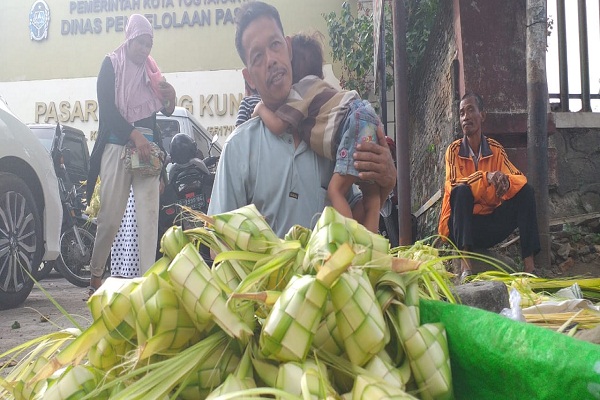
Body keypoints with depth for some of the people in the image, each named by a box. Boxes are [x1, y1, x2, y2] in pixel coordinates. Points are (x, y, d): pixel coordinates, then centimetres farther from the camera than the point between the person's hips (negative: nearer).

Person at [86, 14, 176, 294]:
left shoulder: (151, 70, 17)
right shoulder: (112, 64, 4)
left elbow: (165, 111, 21)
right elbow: (107, 108, -7)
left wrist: (170, 97, -2)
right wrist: (134, 135, -18)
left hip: (147, 147, 4)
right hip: (117, 145, -4)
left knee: (149, 215, -6)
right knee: (110, 216, -4)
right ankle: (95, 275, 13)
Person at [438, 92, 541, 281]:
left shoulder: (496, 149, 3)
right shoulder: (454, 150, -6)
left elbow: (520, 178, -5)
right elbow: (453, 184, -22)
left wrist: (506, 181, -29)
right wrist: (486, 177, -36)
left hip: (492, 224, 3)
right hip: (463, 225, -3)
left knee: (525, 191, -12)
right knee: (462, 190, -30)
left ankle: (529, 264, -21)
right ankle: (465, 267, -39)